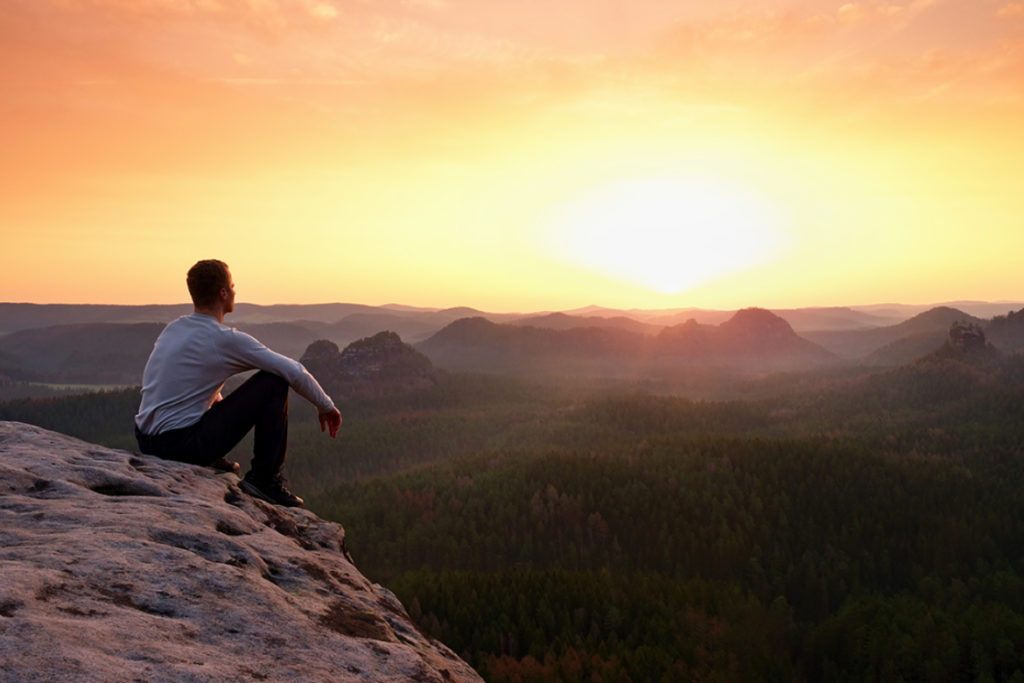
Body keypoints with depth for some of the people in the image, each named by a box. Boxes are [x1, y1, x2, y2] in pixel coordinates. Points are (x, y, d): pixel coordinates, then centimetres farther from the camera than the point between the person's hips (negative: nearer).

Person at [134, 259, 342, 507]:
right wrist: (326, 406, 5)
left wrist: (222, 404, 39)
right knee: (273, 382, -4)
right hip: (184, 445, -8)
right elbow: (295, 372, -11)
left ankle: (212, 462, 27)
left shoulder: (172, 328, 11)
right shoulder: (226, 340, -12)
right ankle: (265, 479, 3)